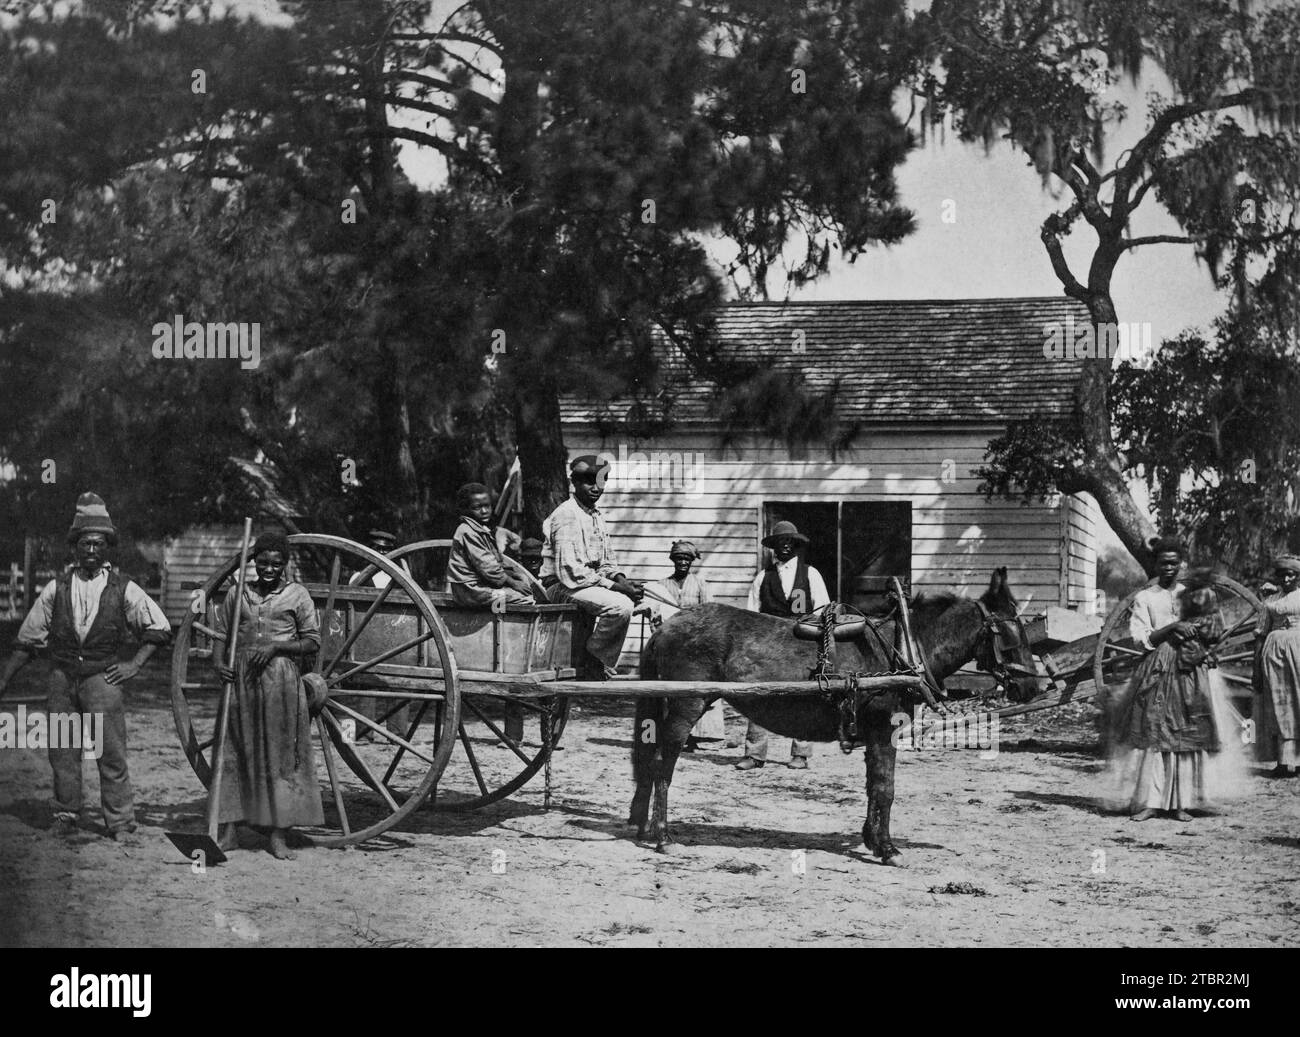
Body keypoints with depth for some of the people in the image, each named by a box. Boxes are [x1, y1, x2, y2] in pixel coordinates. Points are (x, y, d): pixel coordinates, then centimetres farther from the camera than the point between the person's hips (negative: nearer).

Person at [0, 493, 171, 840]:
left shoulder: (123, 590, 1)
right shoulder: (56, 589, 5)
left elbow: (159, 628, 10)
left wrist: (134, 665, 1)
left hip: (102, 678, -2)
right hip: (62, 678, 2)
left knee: (111, 754, -4)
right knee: (62, 753, 5)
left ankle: (120, 823, 2)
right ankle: (65, 817, 17)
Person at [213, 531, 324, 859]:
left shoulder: (297, 595, 4)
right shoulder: (237, 593, 11)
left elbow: (313, 642, 1)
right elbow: (220, 633, 15)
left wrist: (276, 646, -12)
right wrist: (218, 661, -5)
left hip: (281, 681, -2)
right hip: (241, 678, 2)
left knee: (280, 755, -2)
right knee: (236, 753, 2)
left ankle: (279, 835, 1)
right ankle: (228, 830, 6)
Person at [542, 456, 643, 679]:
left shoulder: (597, 516, 16)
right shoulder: (566, 516, -15)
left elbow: (606, 563, 21)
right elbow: (570, 571, -22)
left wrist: (622, 581, -2)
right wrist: (614, 586, -21)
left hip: (591, 583, 10)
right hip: (563, 588, -10)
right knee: (620, 605, -30)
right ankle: (593, 659, -11)